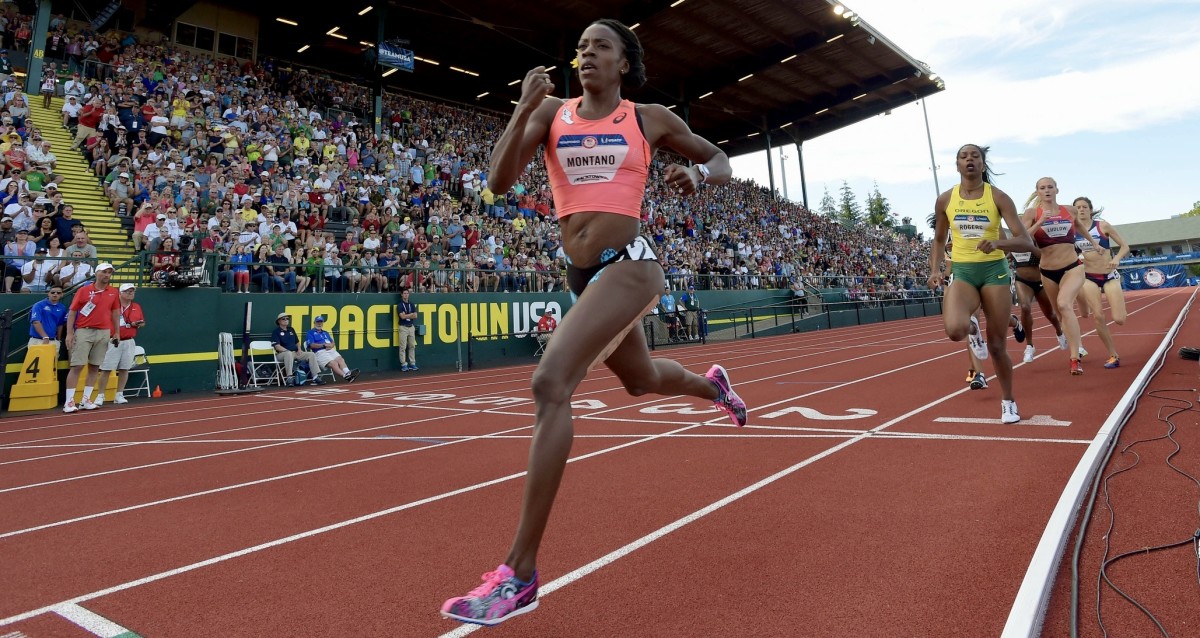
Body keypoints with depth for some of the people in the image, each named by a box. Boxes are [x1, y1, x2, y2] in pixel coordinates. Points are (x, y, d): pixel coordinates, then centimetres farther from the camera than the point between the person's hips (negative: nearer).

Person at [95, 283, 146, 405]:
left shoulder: (137, 306, 11)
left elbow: (143, 322, 18)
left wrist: (137, 324, -3)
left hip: (129, 342, 4)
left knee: (124, 369, 7)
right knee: (106, 369, -2)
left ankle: (119, 395, 15)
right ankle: (100, 396, 5)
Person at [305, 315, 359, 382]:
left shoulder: (326, 333, 31)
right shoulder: (310, 333, 11)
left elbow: (332, 342, 23)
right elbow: (312, 345, -5)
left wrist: (331, 345, -3)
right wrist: (324, 345, -13)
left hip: (331, 350, 6)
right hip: (320, 352, -6)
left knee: (340, 359, -25)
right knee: (333, 363, -29)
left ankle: (348, 373, -48)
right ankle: (345, 376, -49)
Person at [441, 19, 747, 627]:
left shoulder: (650, 118, 5)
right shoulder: (552, 112, 11)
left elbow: (721, 160, 17)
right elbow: (499, 180, -1)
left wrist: (697, 173, -7)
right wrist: (523, 109, -13)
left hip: (627, 264, -6)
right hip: (583, 275, 6)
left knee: (550, 382, -24)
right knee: (641, 379, 25)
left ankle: (520, 573, -18)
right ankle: (712, 383, 62)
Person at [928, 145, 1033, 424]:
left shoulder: (998, 197, -6)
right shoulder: (945, 200, 0)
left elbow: (1026, 242, -10)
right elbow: (939, 239, 14)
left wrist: (997, 242, -30)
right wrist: (935, 270, -1)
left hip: (994, 271, -1)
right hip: (962, 272, 1)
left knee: (997, 345, 4)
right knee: (955, 330, -28)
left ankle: (1008, 402, 27)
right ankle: (972, 329, 12)